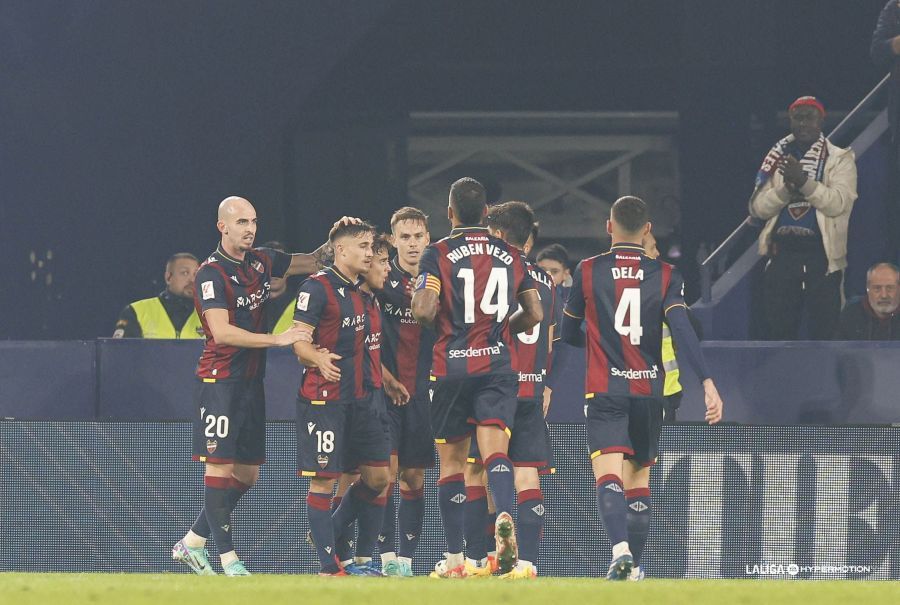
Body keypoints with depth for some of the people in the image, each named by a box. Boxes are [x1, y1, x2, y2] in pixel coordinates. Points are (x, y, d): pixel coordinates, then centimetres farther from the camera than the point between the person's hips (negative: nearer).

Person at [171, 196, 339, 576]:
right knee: (220, 467, -7)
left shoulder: (261, 261, 10)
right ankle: (228, 559, -7)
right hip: (219, 382, -8)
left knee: (247, 475, 9)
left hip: (252, 381, 8)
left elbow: (311, 262, 24)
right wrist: (276, 340, -26)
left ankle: (192, 544, 19)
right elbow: (221, 332, -21)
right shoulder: (211, 273, -12)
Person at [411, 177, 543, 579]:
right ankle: (504, 516, -41)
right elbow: (535, 313, 10)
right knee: (495, 447, -10)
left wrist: (437, 319, 9)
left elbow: (423, 311, -14)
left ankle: (454, 559, 9)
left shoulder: (438, 254, -4)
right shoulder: (510, 255, 8)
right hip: (497, 364, 2)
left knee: (451, 460, 7)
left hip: (451, 366, -2)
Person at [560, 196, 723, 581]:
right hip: (649, 391, 2)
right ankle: (635, 567, 19)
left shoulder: (587, 271, 1)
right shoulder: (665, 275, 1)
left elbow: (568, 334, 11)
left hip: (604, 391, -2)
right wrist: (707, 382, -16)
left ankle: (620, 548, -38)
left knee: (609, 477, -14)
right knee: (639, 480, 17)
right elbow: (682, 331, -12)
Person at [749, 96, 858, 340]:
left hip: (822, 256, -3)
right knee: (779, 330, 3)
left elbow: (839, 203, -11)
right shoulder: (778, 159, 15)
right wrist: (786, 190, -12)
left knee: (824, 332, -6)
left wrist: (804, 182, -21)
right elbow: (758, 207, 6)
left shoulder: (839, 159, 5)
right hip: (783, 254, 3)